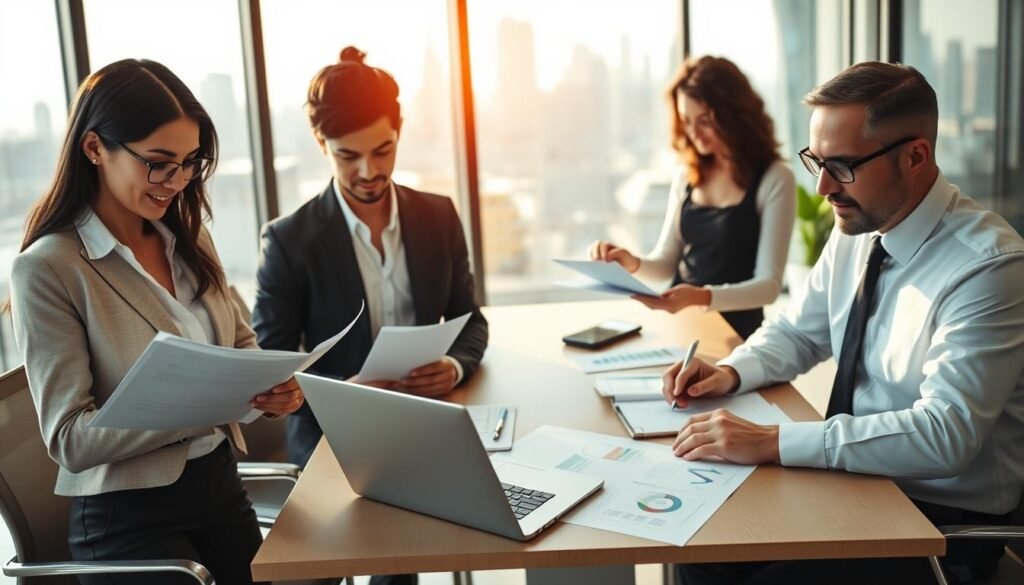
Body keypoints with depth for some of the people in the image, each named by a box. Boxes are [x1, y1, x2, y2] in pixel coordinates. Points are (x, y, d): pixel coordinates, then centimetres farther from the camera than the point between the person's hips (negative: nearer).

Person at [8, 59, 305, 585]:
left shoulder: (190, 237, 4)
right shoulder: (46, 269, -15)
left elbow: (239, 342, 13)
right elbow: (70, 439, -17)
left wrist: (269, 384, -10)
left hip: (221, 485, 6)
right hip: (127, 517, -5)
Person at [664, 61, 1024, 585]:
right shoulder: (856, 231, 0)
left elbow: (945, 434, -31)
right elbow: (796, 334, 13)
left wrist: (772, 442, -34)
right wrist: (730, 373, -8)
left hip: (944, 521, -6)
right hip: (853, 480, 6)